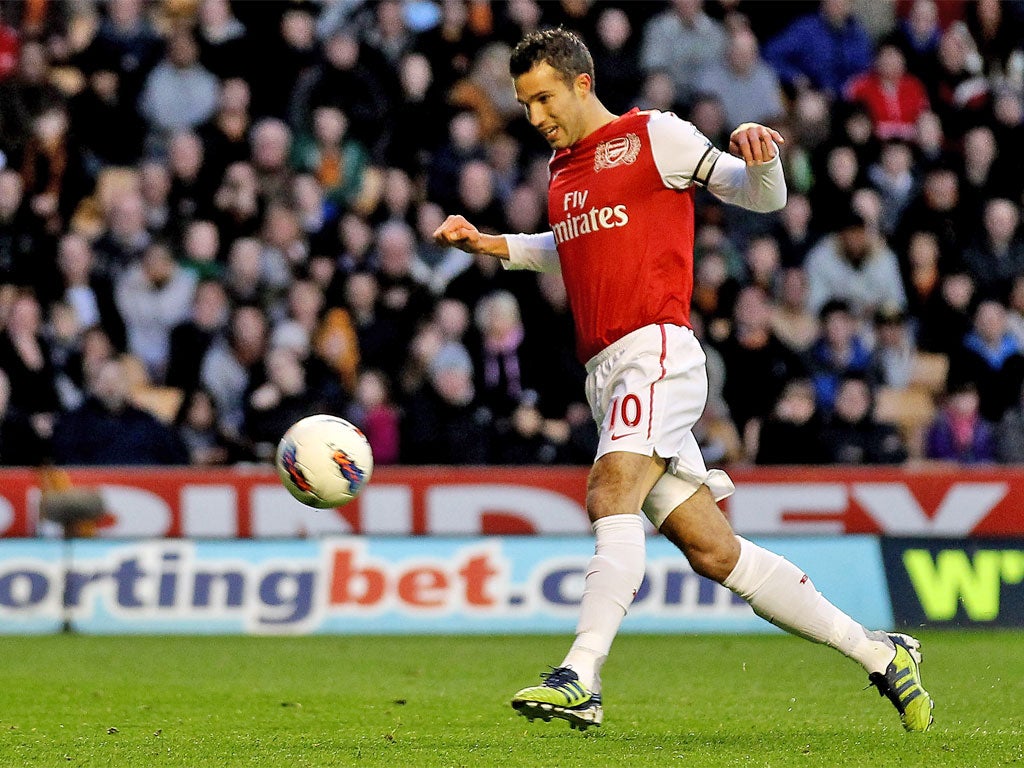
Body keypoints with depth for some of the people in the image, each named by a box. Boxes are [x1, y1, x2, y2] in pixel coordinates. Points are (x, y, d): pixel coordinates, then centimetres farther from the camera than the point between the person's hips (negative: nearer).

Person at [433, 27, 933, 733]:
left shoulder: (654, 136, 2)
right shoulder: (561, 171, 23)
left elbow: (764, 197, 3)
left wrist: (759, 155, -19)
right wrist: (490, 244, 30)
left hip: (655, 350, -7)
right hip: (605, 372, 7)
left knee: (611, 496, -28)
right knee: (714, 552, 2)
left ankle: (580, 677, -39)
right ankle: (878, 654, 9)